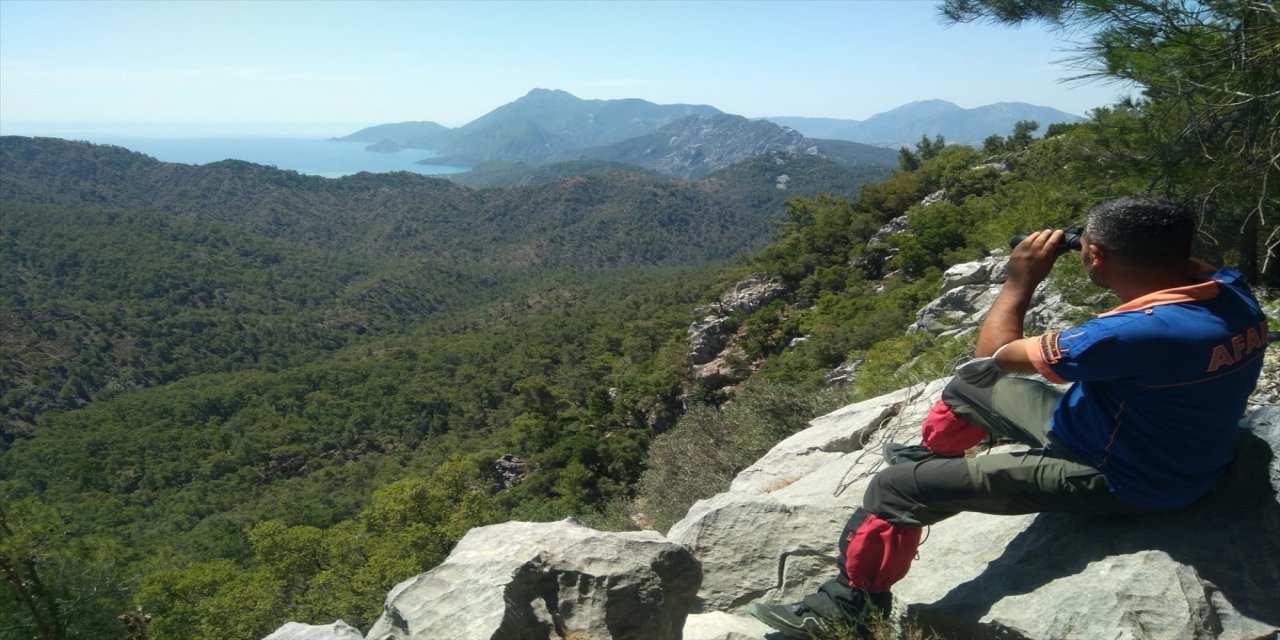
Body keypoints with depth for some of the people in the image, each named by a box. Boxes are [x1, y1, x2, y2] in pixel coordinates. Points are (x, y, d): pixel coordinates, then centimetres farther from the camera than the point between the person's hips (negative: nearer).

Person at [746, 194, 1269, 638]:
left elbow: (992, 352, -24)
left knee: (898, 487, -9)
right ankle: (930, 457, 47)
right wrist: (1151, 247, 2)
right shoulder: (1233, 289, -10)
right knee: (970, 385, 19)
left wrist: (1020, 280, -10)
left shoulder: (1140, 333, -37)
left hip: (1117, 478, -9)